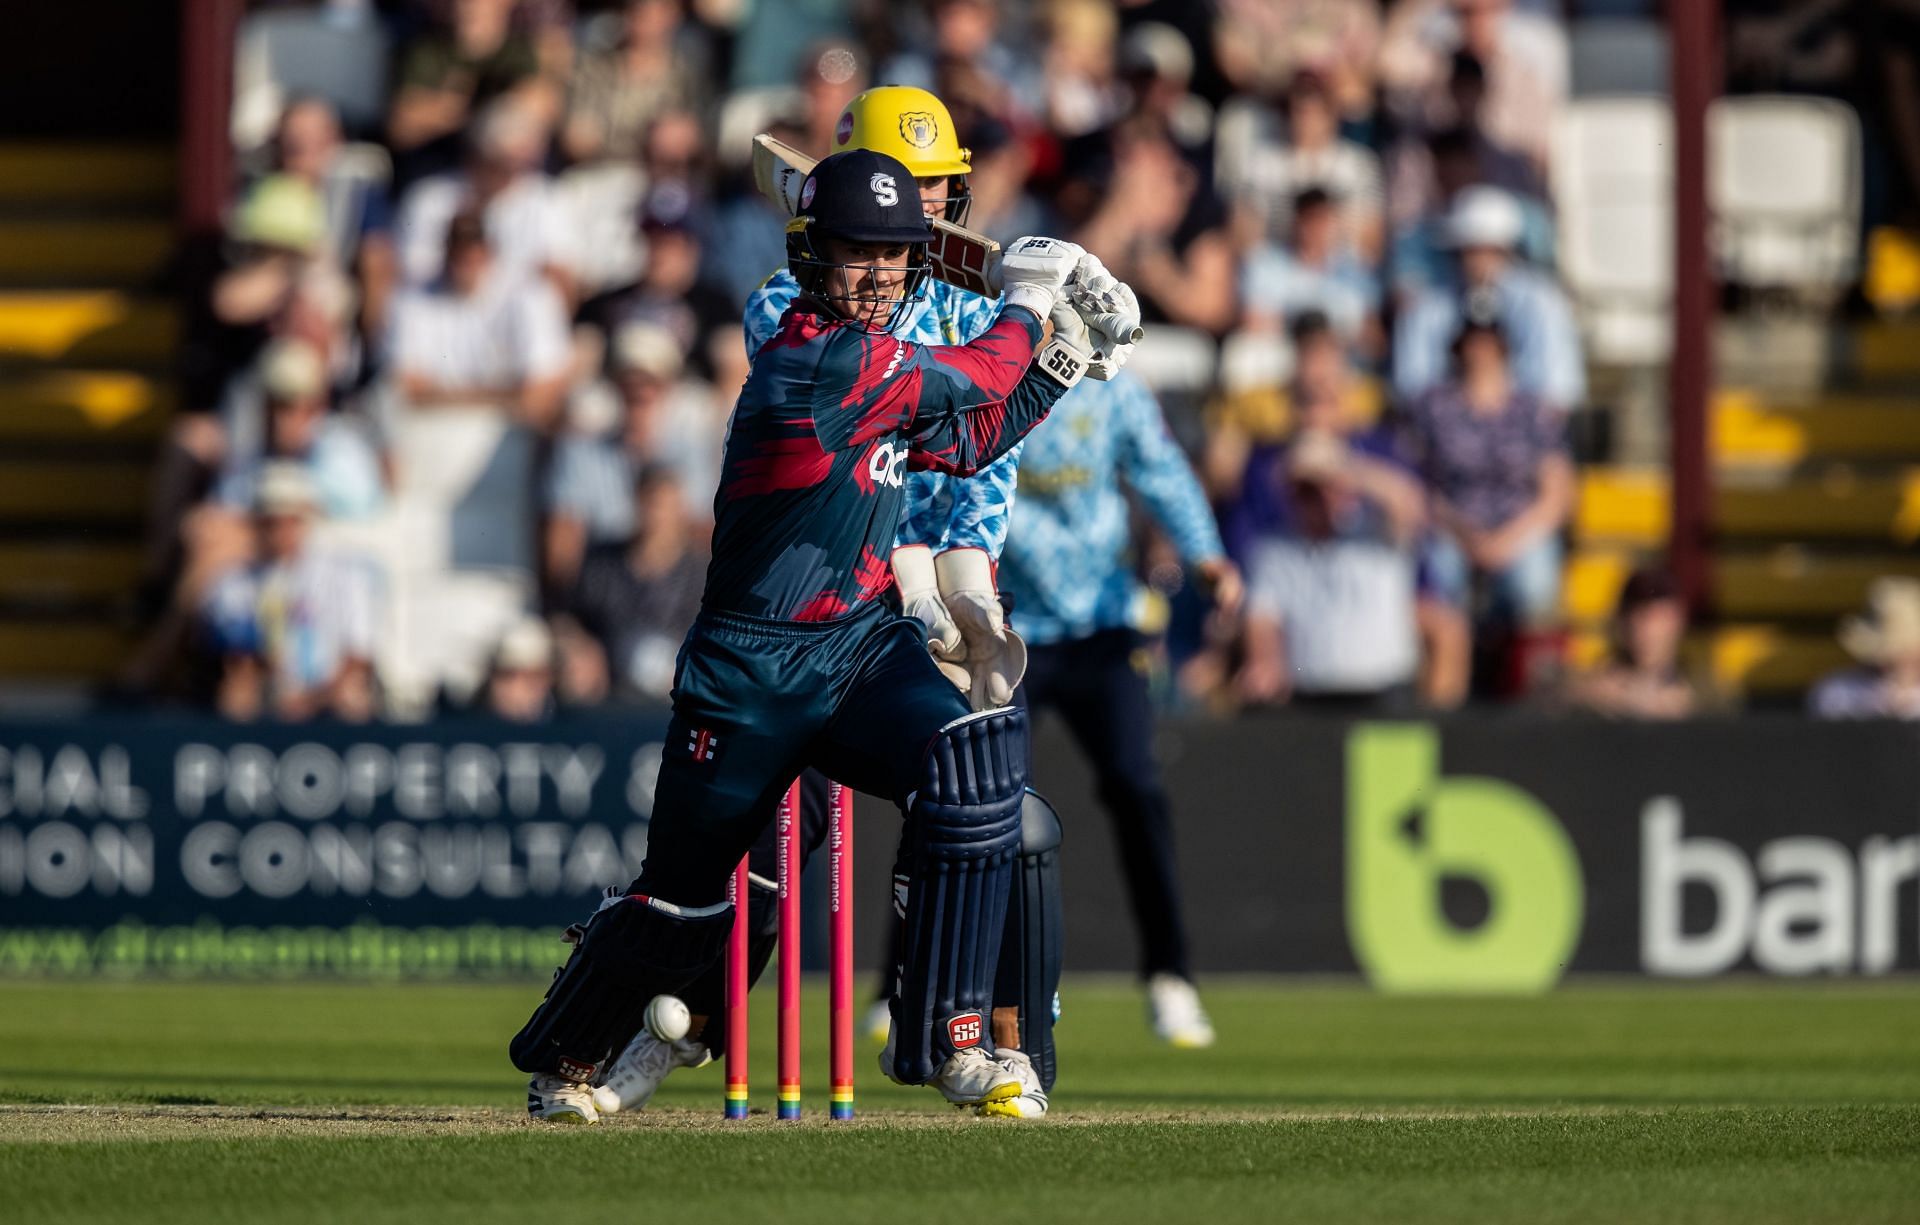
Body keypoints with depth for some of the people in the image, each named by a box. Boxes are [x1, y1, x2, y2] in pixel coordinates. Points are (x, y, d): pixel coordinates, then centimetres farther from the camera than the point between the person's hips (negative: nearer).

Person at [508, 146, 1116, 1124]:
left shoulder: (877, 363, 7)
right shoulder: (823, 363, -21)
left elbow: (970, 440, 20)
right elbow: (973, 382, -12)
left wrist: (1061, 367, 9)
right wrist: (1027, 302, 6)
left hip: (861, 643, 7)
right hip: (753, 668, -7)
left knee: (975, 757, -23)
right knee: (684, 896, 6)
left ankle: (946, 1040, -19)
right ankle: (561, 1060, 35)